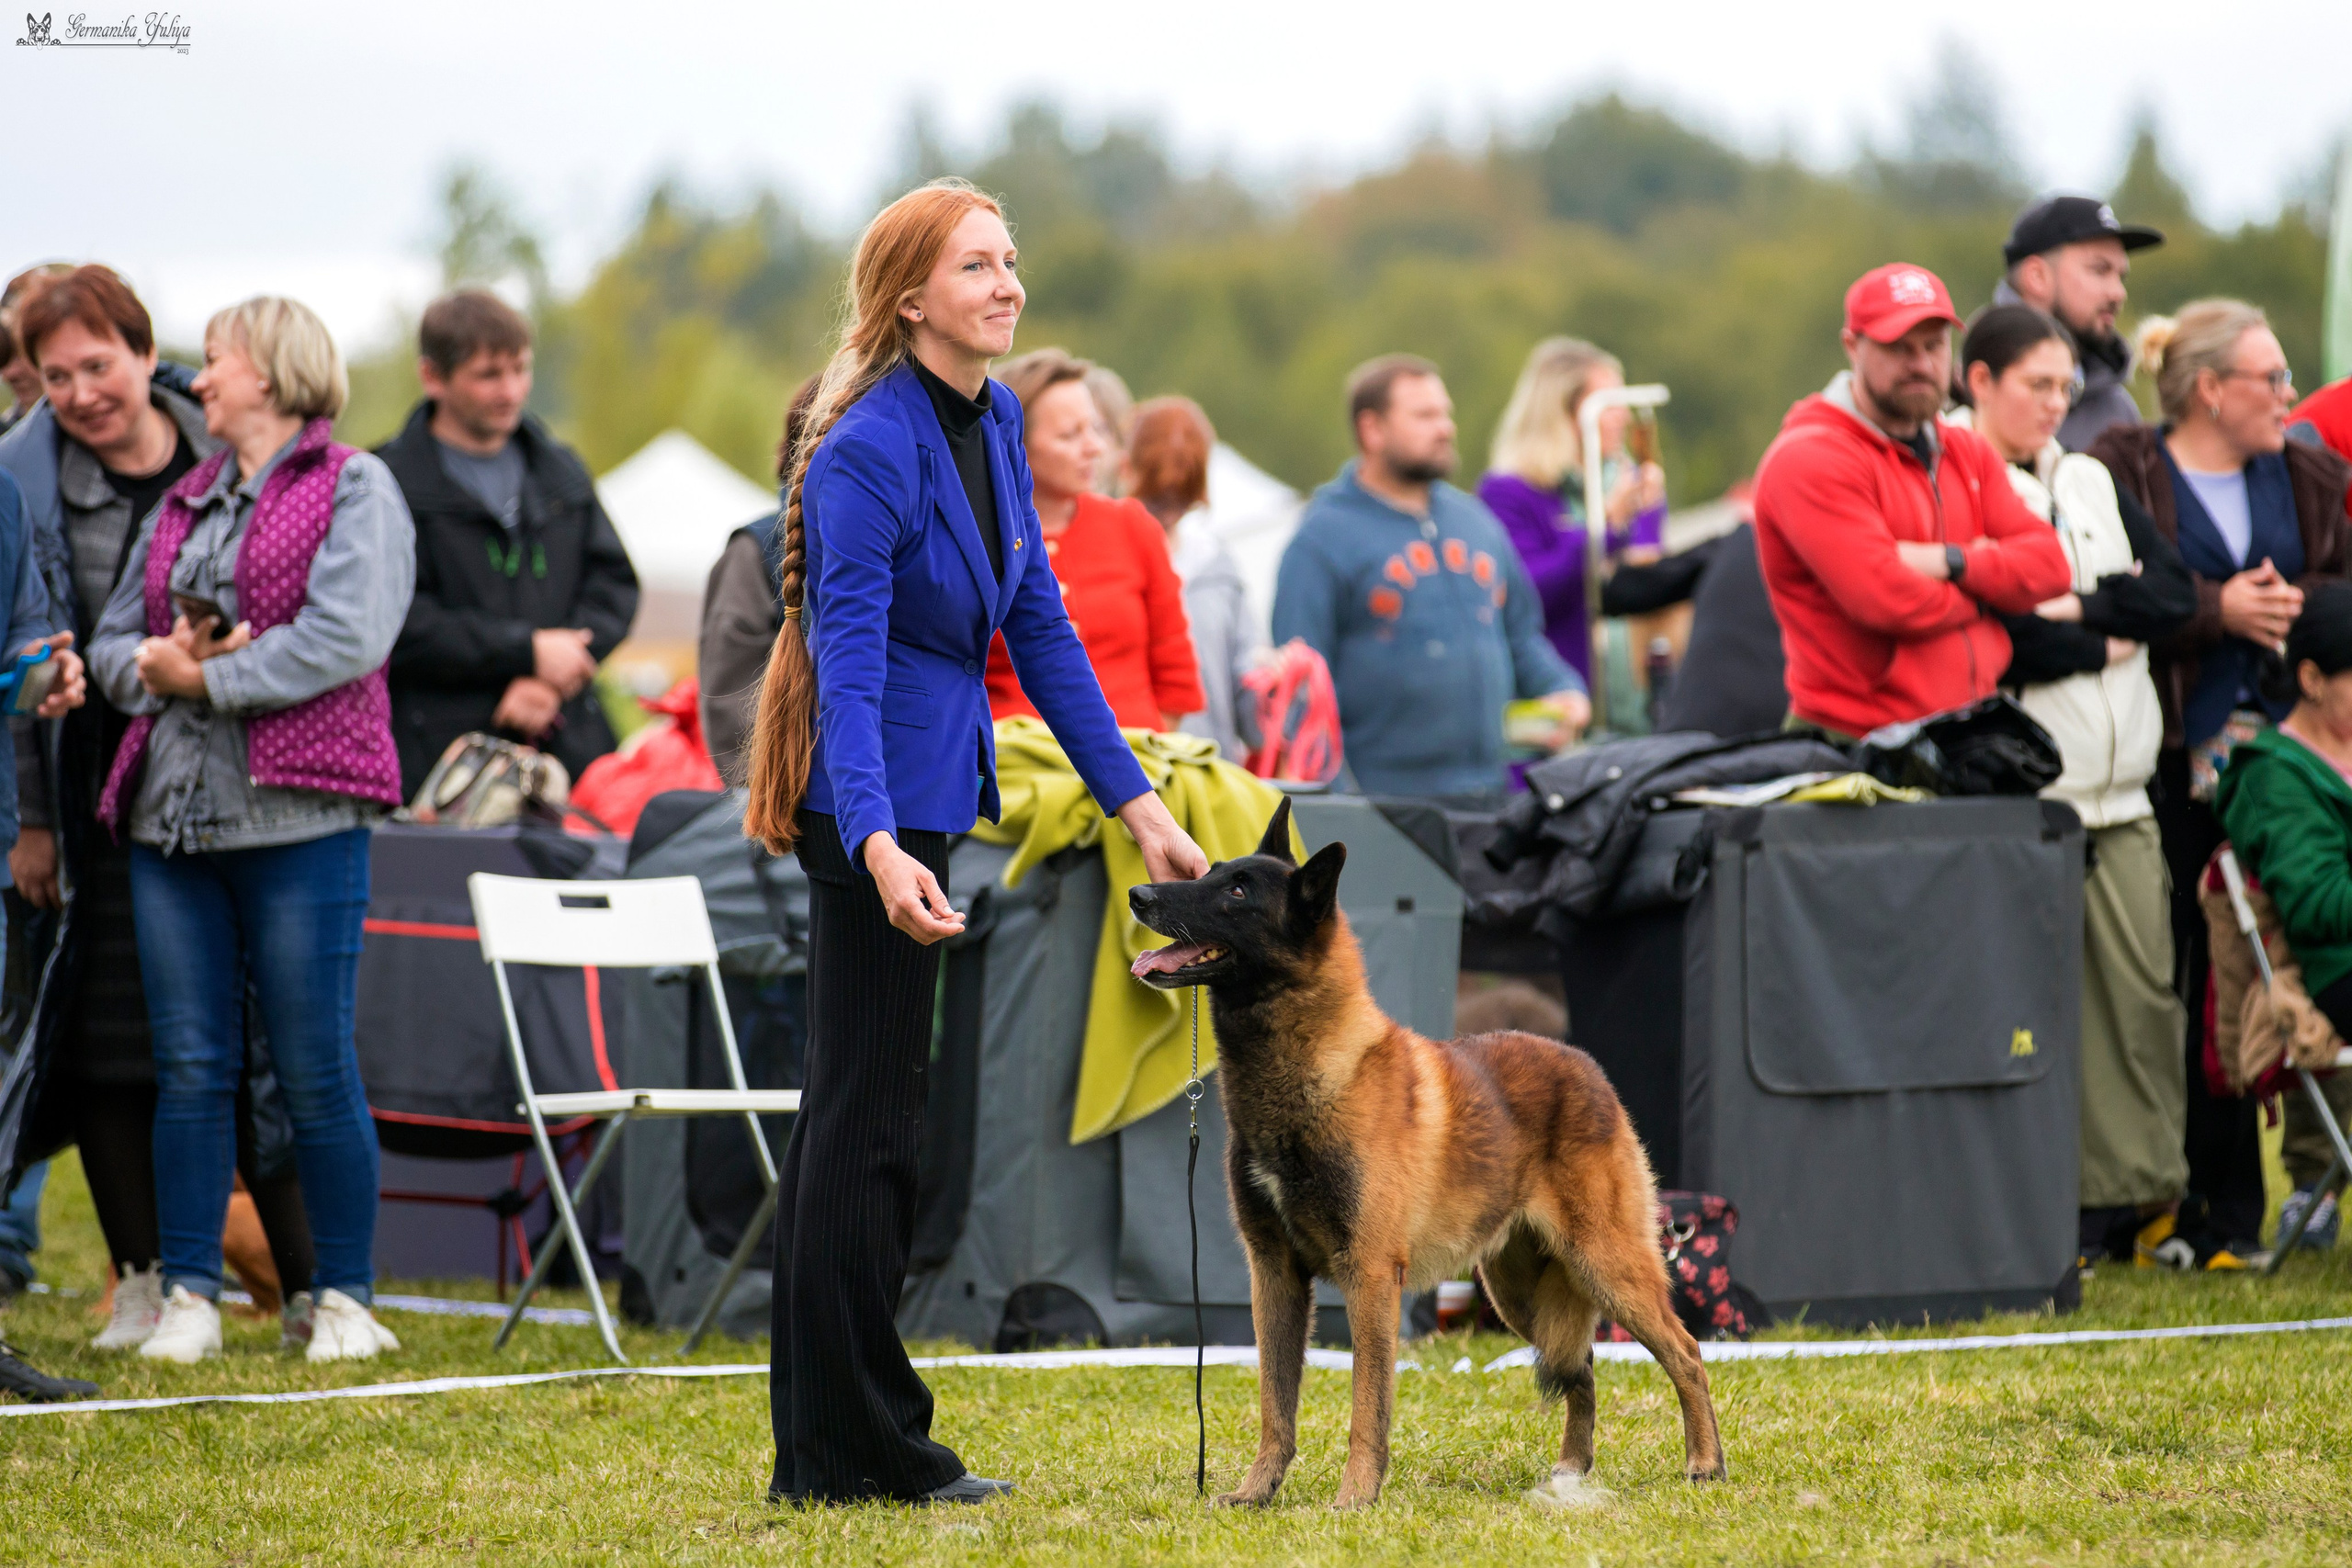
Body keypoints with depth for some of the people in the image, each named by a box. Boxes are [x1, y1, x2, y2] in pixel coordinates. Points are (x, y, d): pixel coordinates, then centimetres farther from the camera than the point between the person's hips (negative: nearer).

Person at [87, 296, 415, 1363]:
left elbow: (346, 636, -12)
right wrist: (153, 664, -4)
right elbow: (112, 641, 19)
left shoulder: (354, 489, 2)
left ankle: (345, 1300, 5)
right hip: (173, 814, 6)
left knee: (316, 1069, -3)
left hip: (298, 819, -6)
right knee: (188, 1066, 3)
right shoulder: (182, 506, 21)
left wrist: (211, 676, -10)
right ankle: (189, 1297, 8)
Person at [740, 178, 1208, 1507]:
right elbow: (847, 658, -26)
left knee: (855, 1104, 13)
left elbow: (1041, 626, 12)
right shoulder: (871, 447, -19)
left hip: (929, 780, 9)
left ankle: (820, 1445, 21)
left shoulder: (994, 424, 7)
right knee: (872, 1109, -4)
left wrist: (1139, 804, 10)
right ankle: (859, 1443, 3)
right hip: (874, 792, -9)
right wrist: (877, 845, -38)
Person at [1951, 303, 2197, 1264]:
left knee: (2143, 986, 2)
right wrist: (2114, 639, -3)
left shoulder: (2090, 484, 18)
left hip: (2119, 786, 6)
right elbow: (1995, 639, -15)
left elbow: (2176, 593, 7)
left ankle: (2145, 1188, 7)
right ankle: (2073, 1212, -3)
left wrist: (2080, 608, -7)